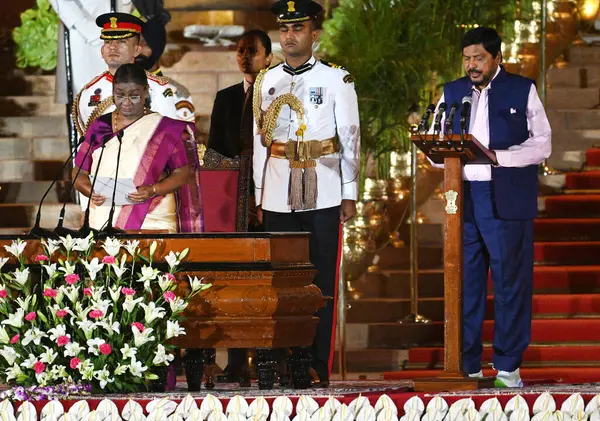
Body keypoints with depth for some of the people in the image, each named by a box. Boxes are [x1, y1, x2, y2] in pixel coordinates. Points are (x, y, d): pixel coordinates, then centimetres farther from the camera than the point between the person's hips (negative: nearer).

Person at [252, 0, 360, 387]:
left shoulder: (336, 80, 1)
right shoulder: (266, 82, 11)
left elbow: (350, 137, 2)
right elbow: (260, 140, 14)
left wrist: (350, 194, -2)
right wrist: (259, 196, 11)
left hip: (322, 194, -3)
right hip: (278, 196, 3)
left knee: (322, 282, -1)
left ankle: (319, 366, 1)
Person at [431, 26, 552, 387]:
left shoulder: (522, 90, 5)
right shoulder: (452, 93, 16)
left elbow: (542, 144, -1)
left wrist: (497, 155, -15)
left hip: (507, 201, -3)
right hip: (463, 199, 3)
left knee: (510, 282, -2)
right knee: (464, 283, 3)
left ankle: (509, 367, 4)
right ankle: (467, 366, 9)